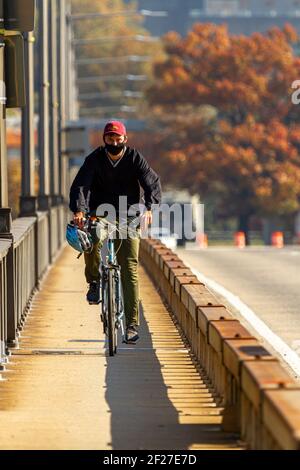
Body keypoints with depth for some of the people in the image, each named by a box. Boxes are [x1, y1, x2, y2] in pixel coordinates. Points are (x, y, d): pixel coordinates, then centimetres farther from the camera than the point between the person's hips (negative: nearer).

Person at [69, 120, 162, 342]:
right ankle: (94, 281, -5)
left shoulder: (135, 158, -4)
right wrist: (79, 210, -36)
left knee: (130, 269, -8)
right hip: (100, 213, 0)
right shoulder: (95, 159, -5)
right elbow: (80, 184, -17)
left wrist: (149, 208, -33)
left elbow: (153, 182, -14)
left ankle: (132, 324, -6)